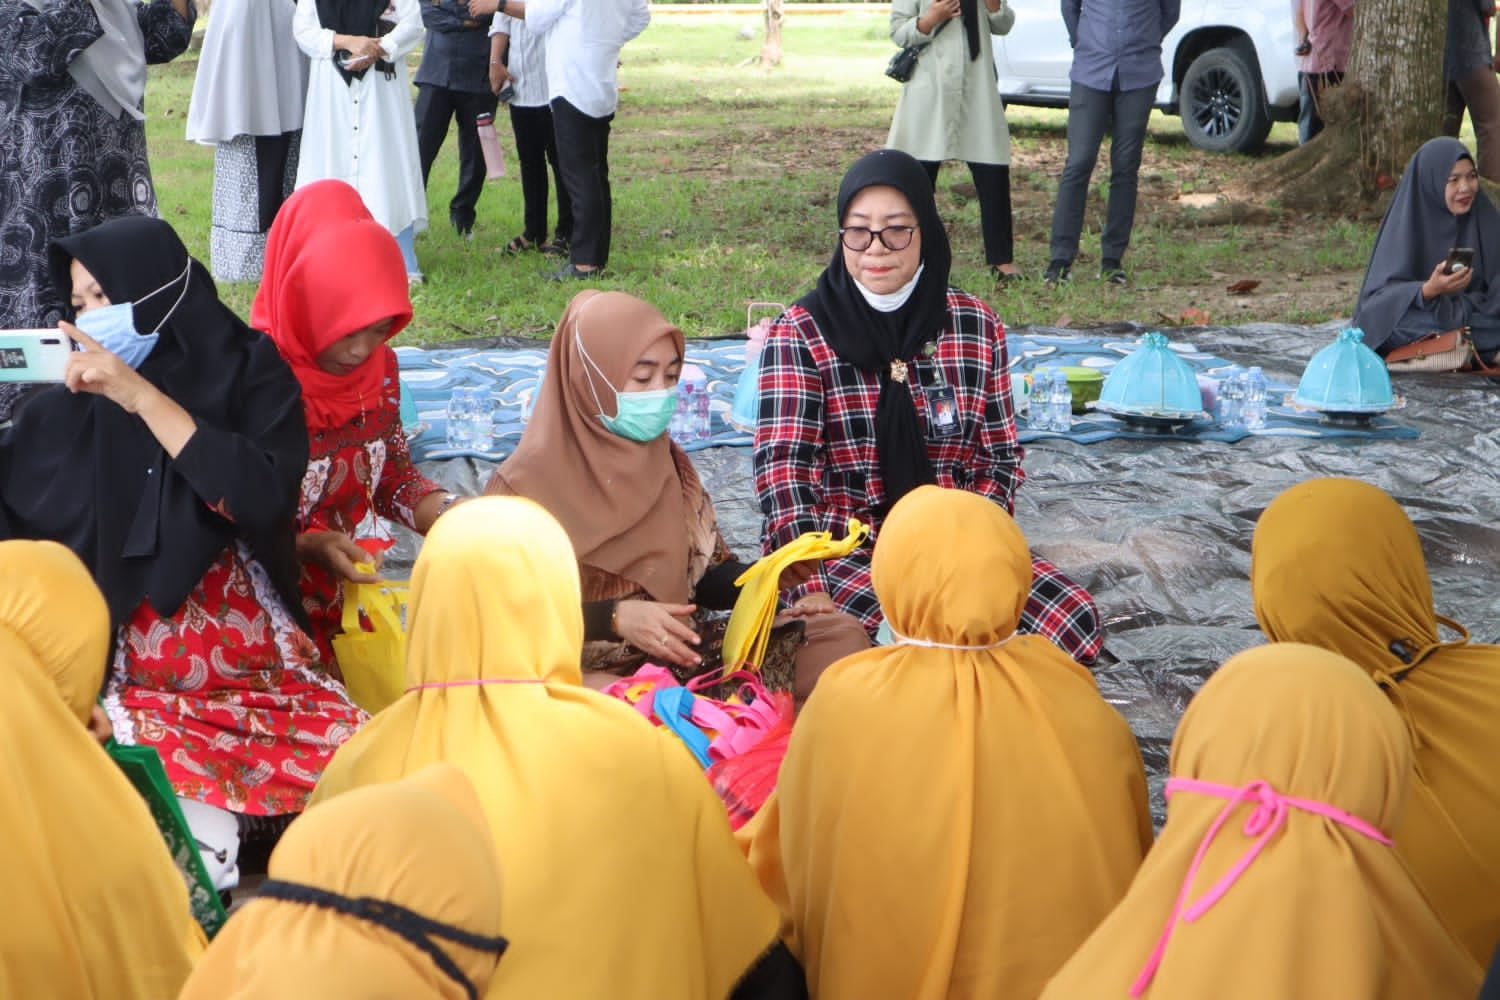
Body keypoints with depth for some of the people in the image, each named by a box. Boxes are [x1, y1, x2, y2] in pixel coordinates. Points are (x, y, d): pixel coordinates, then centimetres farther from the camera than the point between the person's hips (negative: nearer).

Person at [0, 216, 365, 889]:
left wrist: (138, 395, -17)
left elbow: (265, 496, -16)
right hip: (134, 687, -2)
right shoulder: (68, 411, 2)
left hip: (264, 671, 2)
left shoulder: (250, 373, 0)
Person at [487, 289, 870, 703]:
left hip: (678, 658, 7)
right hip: (585, 676, -6)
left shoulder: (669, 464, 9)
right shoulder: (527, 485, -10)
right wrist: (614, 617, -24)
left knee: (841, 635, -9)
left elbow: (704, 575, 14)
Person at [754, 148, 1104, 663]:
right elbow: (783, 465, -16)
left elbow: (1001, 458, 9)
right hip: (841, 550, -3)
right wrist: (810, 589, -32)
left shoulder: (976, 326, 5)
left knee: (1076, 624, -20)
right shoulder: (801, 334, -4)